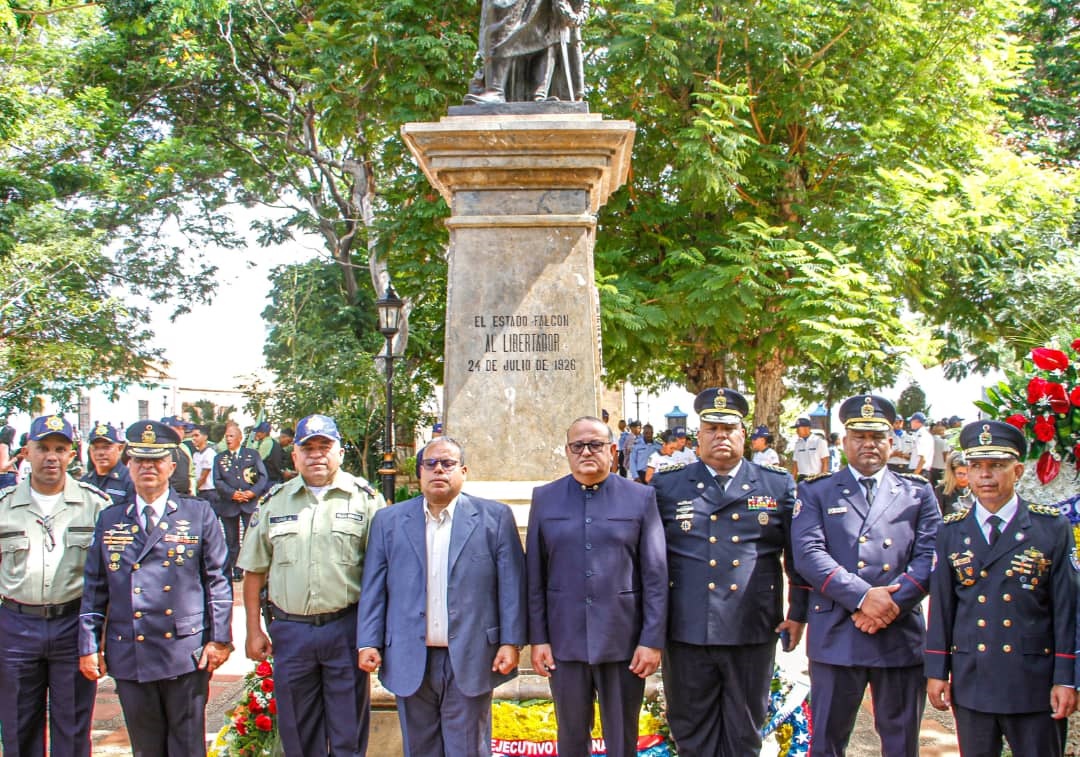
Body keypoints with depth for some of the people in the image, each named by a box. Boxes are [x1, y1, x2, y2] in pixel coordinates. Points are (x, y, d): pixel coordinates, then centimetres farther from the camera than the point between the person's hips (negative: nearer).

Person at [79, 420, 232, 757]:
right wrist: (88, 645, 5)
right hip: (129, 659, 2)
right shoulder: (109, 521, 10)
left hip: (186, 655, -2)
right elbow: (94, 589, 11)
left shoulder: (199, 514, 4)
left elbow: (217, 580, 2)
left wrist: (219, 639, -3)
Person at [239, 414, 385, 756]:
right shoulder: (274, 502, 7)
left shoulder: (365, 499, 0)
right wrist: (253, 631, 5)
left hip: (346, 628, -2)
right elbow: (254, 570, 9)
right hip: (290, 630, 2)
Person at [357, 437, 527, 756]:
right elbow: (374, 588, 7)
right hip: (410, 661, 2)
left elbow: (511, 584, -1)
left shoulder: (495, 517, 3)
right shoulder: (388, 521, 9)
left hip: (470, 660, -2)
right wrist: (368, 643, -1)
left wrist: (511, 642, -7)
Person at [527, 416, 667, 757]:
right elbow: (535, 576, 4)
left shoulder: (641, 498, 0)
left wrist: (652, 640, -6)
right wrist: (538, 639, 0)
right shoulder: (544, 499, 5)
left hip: (624, 642, -1)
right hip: (564, 642, 1)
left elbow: (655, 576, -2)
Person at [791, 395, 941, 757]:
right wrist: (862, 596, -16)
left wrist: (892, 604, -13)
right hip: (836, 636, -1)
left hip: (902, 635, 2)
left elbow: (930, 556, 1)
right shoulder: (815, 492, 8)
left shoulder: (918, 493, 13)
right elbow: (808, 554, -6)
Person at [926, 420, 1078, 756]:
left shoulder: (1053, 527, -1)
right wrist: (936, 671, 3)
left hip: (1035, 683, -2)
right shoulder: (951, 532, 6)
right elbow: (941, 606, 6)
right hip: (971, 682, 2)